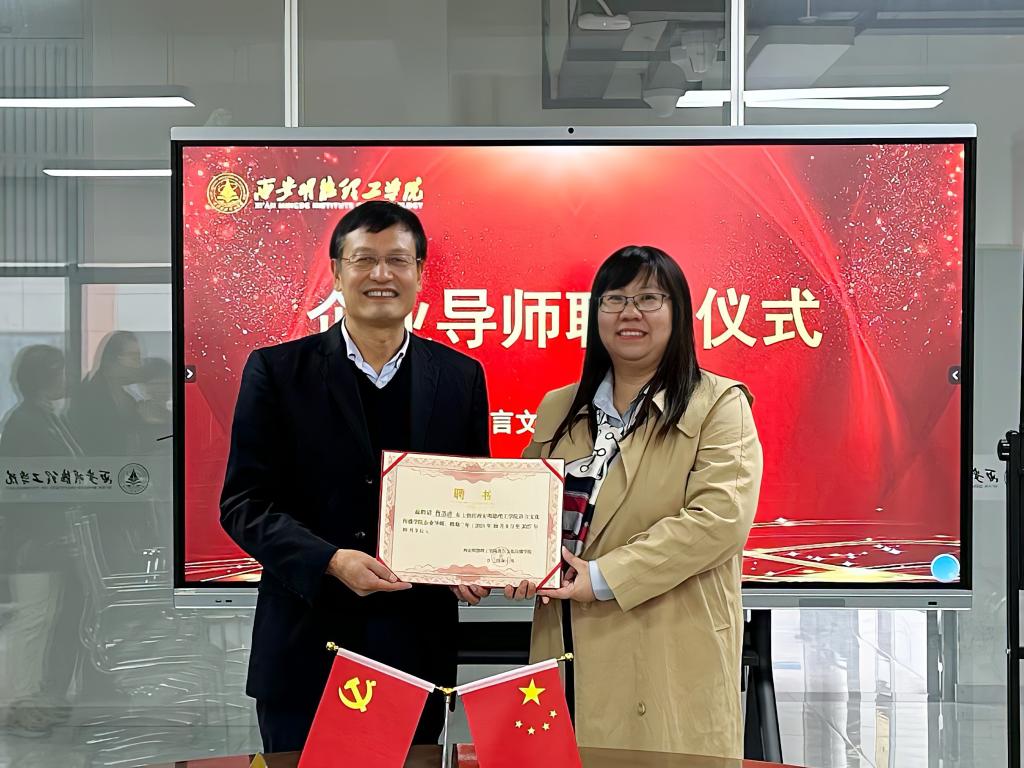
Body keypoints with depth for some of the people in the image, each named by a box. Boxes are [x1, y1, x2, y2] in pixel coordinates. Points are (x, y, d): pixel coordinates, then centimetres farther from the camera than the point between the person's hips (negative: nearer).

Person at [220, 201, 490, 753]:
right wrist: (331, 561, -19)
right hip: (307, 646, -2)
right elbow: (243, 503, -4)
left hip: (417, 645, 2)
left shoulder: (460, 377, 6)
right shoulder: (276, 371, -1)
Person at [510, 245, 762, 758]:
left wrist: (602, 577, -18)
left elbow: (720, 516, -15)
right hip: (567, 654, 5)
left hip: (670, 664, -4)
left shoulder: (718, 405, -2)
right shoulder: (558, 409, 15)